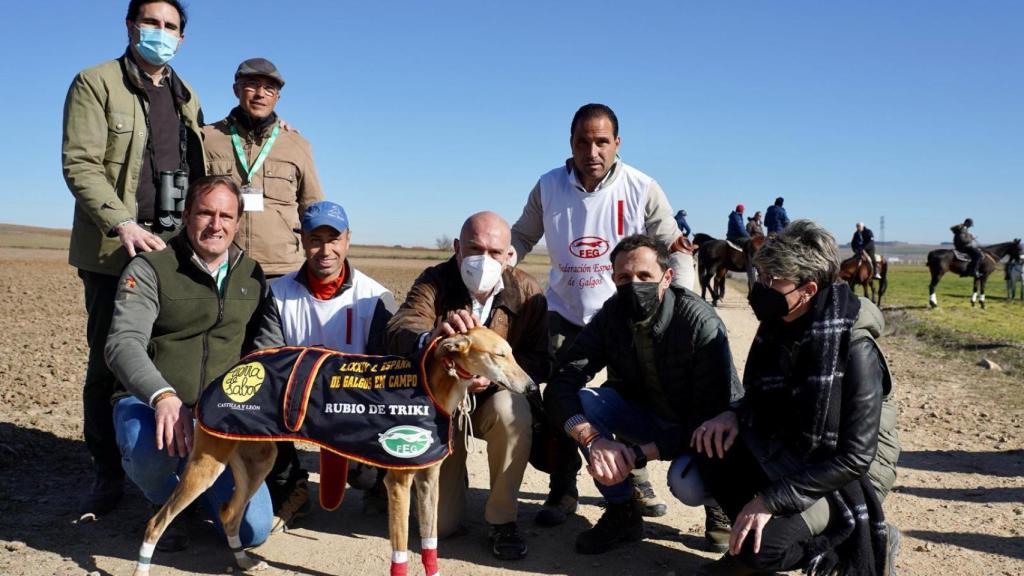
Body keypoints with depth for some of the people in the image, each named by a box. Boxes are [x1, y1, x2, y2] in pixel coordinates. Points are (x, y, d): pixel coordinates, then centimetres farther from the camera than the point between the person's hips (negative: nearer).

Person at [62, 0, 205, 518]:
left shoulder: (187, 98, 19)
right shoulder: (96, 83, 2)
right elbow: (79, 164, -8)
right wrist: (123, 224, -19)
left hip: (177, 248, 4)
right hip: (115, 248, -4)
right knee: (109, 362, 1)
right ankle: (107, 473, 12)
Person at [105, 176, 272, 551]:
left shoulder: (252, 276, 10)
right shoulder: (150, 268, -4)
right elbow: (124, 344, -18)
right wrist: (163, 396, -36)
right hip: (148, 404, -3)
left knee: (253, 530, -11)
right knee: (151, 445, -41)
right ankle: (165, 500, -1)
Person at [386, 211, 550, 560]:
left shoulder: (527, 292, -12)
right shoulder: (434, 282, -16)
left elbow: (539, 362, -14)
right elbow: (398, 334, -33)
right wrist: (431, 339, -57)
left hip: (494, 399, 0)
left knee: (511, 410, -38)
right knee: (438, 524, -5)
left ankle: (502, 521, -16)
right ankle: (453, 475, 32)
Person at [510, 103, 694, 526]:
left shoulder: (642, 189, -14)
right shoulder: (548, 187, -9)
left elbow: (674, 248, -8)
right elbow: (521, 237, 2)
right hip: (565, 312, 1)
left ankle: (635, 479, 31)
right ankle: (563, 491, 16)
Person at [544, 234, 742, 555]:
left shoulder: (701, 323, -27)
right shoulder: (611, 317, -14)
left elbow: (712, 416, -28)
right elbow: (563, 383, -20)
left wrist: (639, 454, -36)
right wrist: (593, 440, -39)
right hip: (649, 416, 5)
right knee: (582, 400, -21)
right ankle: (623, 513, -5)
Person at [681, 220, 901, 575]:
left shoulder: (855, 350, -26)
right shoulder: (778, 327, -5)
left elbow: (854, 459, -27)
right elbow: (763, 399, 11)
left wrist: (771, 500, -29)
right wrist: (733, 415, -13)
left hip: (851, 475, -7)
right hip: (792, 453, 7)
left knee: (764, 545, -28)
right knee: (709, 449, -17)